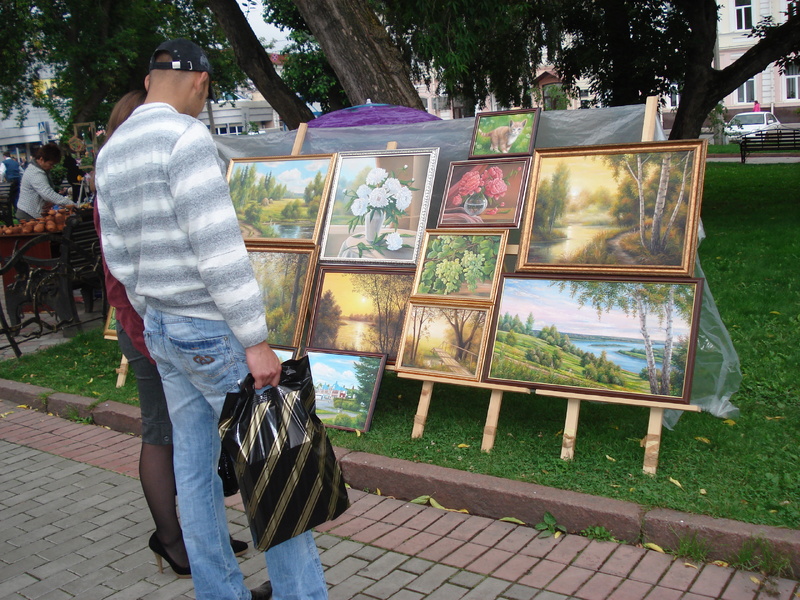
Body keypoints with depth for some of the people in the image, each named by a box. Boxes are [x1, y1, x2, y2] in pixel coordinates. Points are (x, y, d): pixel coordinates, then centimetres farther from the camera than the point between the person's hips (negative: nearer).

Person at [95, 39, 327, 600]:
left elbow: (121, 256, 16)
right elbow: (219, 249, -24)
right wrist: (256, 341, -21)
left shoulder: (111, 154, 11)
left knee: (196, 468, 13)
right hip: (214, 332, -9)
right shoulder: (186, 138, -17)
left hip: (162, 329, 9)